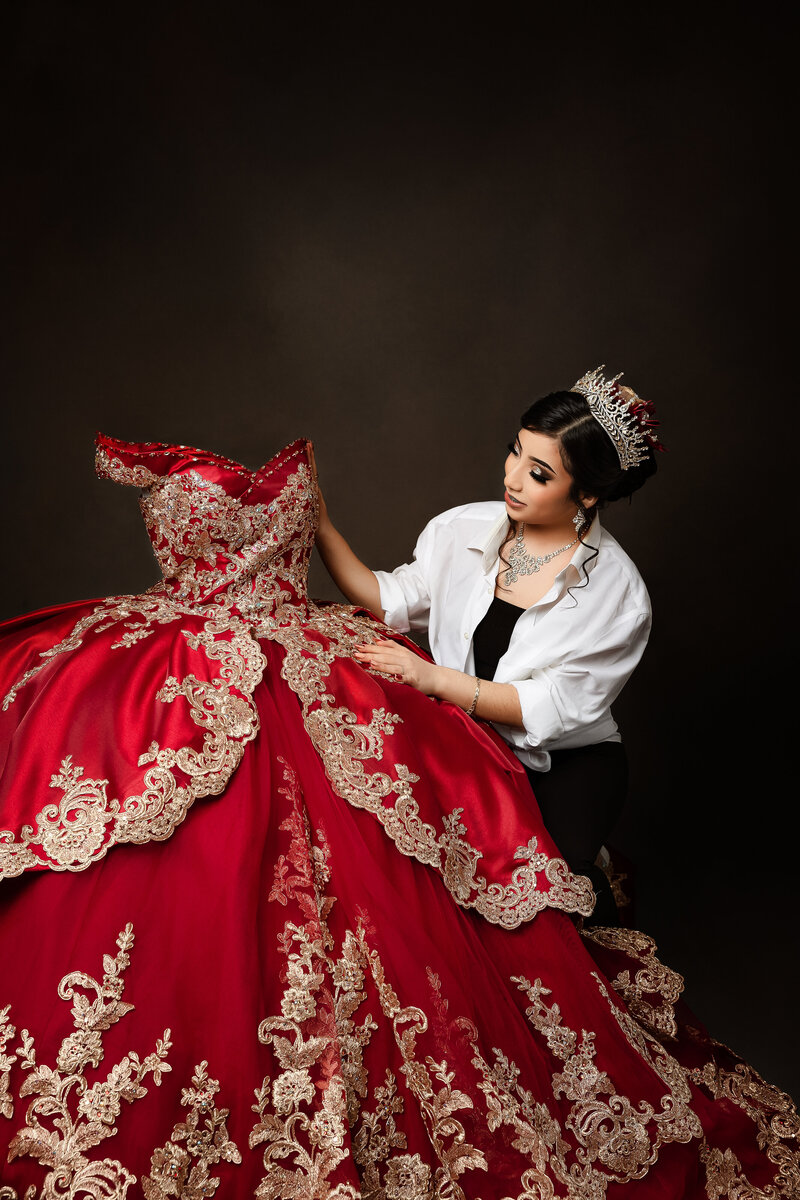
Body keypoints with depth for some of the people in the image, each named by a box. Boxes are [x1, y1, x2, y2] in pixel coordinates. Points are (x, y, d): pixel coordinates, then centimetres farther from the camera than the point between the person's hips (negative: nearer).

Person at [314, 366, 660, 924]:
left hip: (567, 759, -3)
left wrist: (435, 678, -28)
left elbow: (551, 709, -19)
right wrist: (322, 528, -7)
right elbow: (392, 601, 3)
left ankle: (585, 871, 9)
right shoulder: (466, 529, -3)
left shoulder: (617, 594, -16)